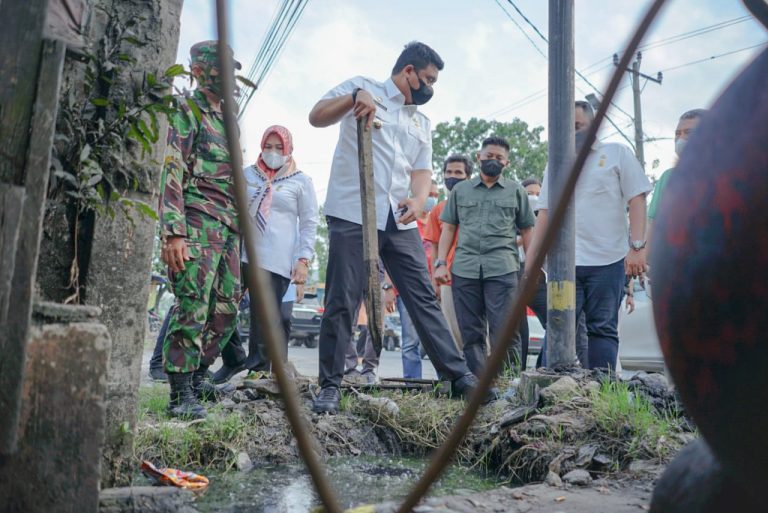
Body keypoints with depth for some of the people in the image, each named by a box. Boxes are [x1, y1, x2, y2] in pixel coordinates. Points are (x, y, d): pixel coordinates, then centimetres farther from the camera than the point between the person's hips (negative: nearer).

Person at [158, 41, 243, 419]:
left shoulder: (227, 121, 24)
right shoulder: (186, 112, -1)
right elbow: (170, 173, -11)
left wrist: (239, 229, 21)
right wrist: (173, 233, -21)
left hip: (229, 228, 8)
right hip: (198, 225, -8)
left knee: (227, 309, 9)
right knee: (192, 309, -11)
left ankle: (197, 377, 22)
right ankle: (181, 394, -4)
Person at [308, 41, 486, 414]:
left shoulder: (422, 122, 23)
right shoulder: (362, 88, 7)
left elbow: (422, 169, 14)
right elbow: (316, 117, -5)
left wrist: (419, 199, -9)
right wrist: (353, 97, -23)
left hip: (399, 220, 5)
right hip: (352, 215, -5)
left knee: (424, 298, 6)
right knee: (341, 303, -2)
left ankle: (459, 376, 12)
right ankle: (330, 386, 9)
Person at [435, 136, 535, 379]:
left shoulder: (516, 191, 15)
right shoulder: (460, 190, 18)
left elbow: (527, 230, 13)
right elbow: (448, 228, 14)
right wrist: (441, 263, 3)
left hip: (502, 269, -2)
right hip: (464, 269, 2)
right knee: (471, 333, 4)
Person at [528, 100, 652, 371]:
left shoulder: (617, 153, 8)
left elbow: (636, 199, 1)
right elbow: (545, 211, 15)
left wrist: (637, 246, -10)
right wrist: (531, 257, 10)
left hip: (608, 259, -2)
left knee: (603, 328, 3)